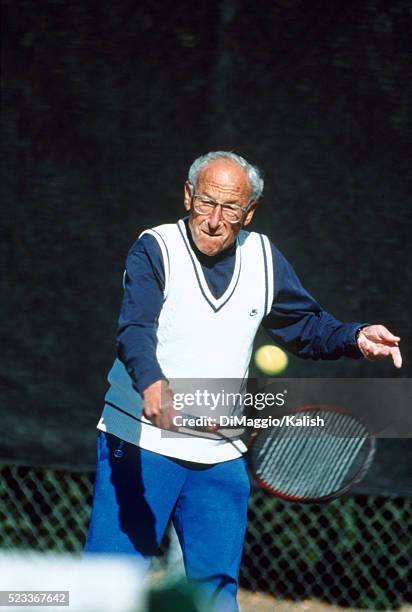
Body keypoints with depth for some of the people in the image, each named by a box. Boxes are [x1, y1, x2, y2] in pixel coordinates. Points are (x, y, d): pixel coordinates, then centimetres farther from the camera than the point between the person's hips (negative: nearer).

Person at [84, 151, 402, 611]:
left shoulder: (263, 257, 6)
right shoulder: (155, 250, -10)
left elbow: (308, 327, 18)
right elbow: (135, 330, -25)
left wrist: (356, 338, -2)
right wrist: (151, 383, -46)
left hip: (220, 457, 5)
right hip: (139, 446, -4)